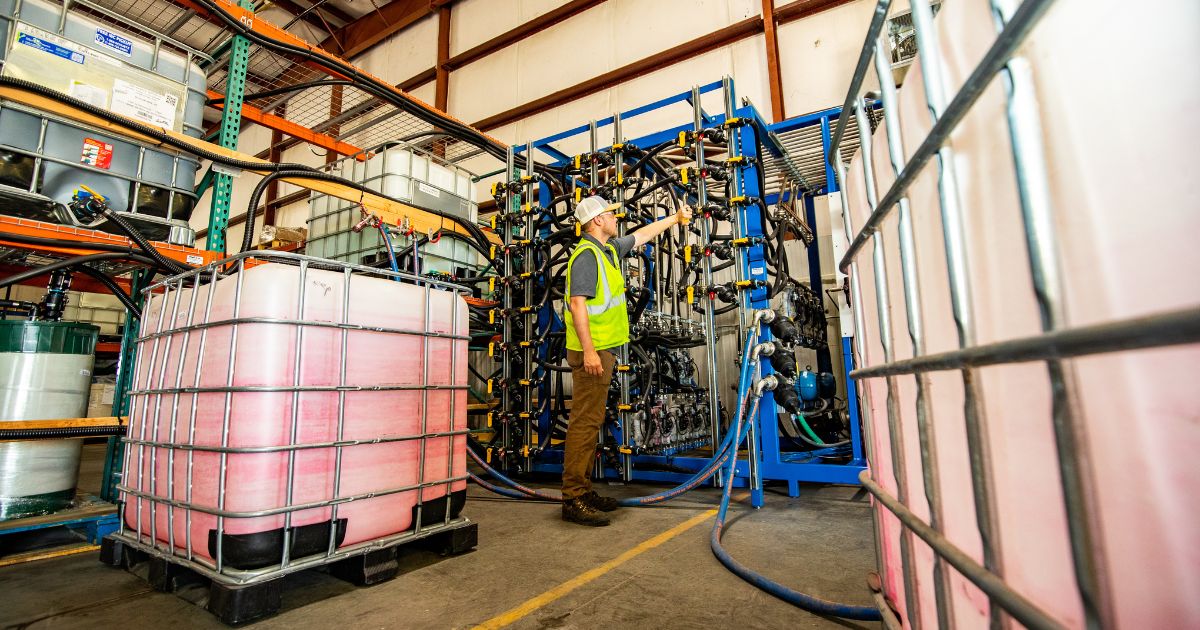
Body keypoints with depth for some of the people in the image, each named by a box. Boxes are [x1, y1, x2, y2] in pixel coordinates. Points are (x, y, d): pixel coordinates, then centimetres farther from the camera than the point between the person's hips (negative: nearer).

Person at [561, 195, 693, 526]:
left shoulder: (609, 249, 17)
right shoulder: (586, 255, -12)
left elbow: (642, 235, 34)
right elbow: (577, 303, -20)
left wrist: (675, 218, 43)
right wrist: (588, 350, -25)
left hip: (603, 349, 10)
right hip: (591, 351, -10)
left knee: (591, 421, 12)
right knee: (584, 422, -9)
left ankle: (584, 490, 21)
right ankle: (573, 500, -3)